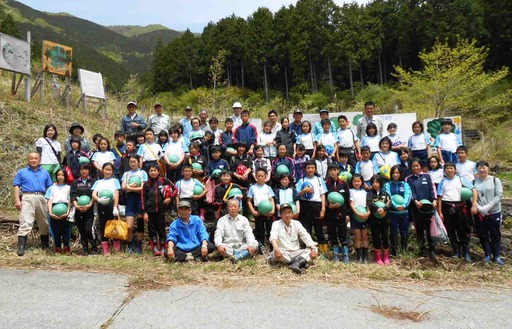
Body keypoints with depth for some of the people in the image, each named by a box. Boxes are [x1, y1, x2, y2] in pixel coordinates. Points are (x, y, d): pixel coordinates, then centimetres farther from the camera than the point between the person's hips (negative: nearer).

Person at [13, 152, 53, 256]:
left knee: (44, 223, 10)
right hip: (27, 198, -2)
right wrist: (17, 200, -7)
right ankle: (21, 247, -13)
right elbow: (16, 187, 5)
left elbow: (49, 188, 14)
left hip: (41, 198, 3)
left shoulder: (45, 173, 17)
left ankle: (45, 245, 24)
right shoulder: (21, 172, 11)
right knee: (25, 222, -12)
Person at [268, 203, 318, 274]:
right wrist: (276, 249, -39)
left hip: (296, 253, 4)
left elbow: (306, 236, -2)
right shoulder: (276, 224, 0)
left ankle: (296, 264, -35)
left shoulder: (296, 223, 10)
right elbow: (273, 237, -19)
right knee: (275, 253, -36)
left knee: (315, 250, -14)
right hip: (283, 253, -3)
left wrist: (313, 249, -19)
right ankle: (302, 262, -26)